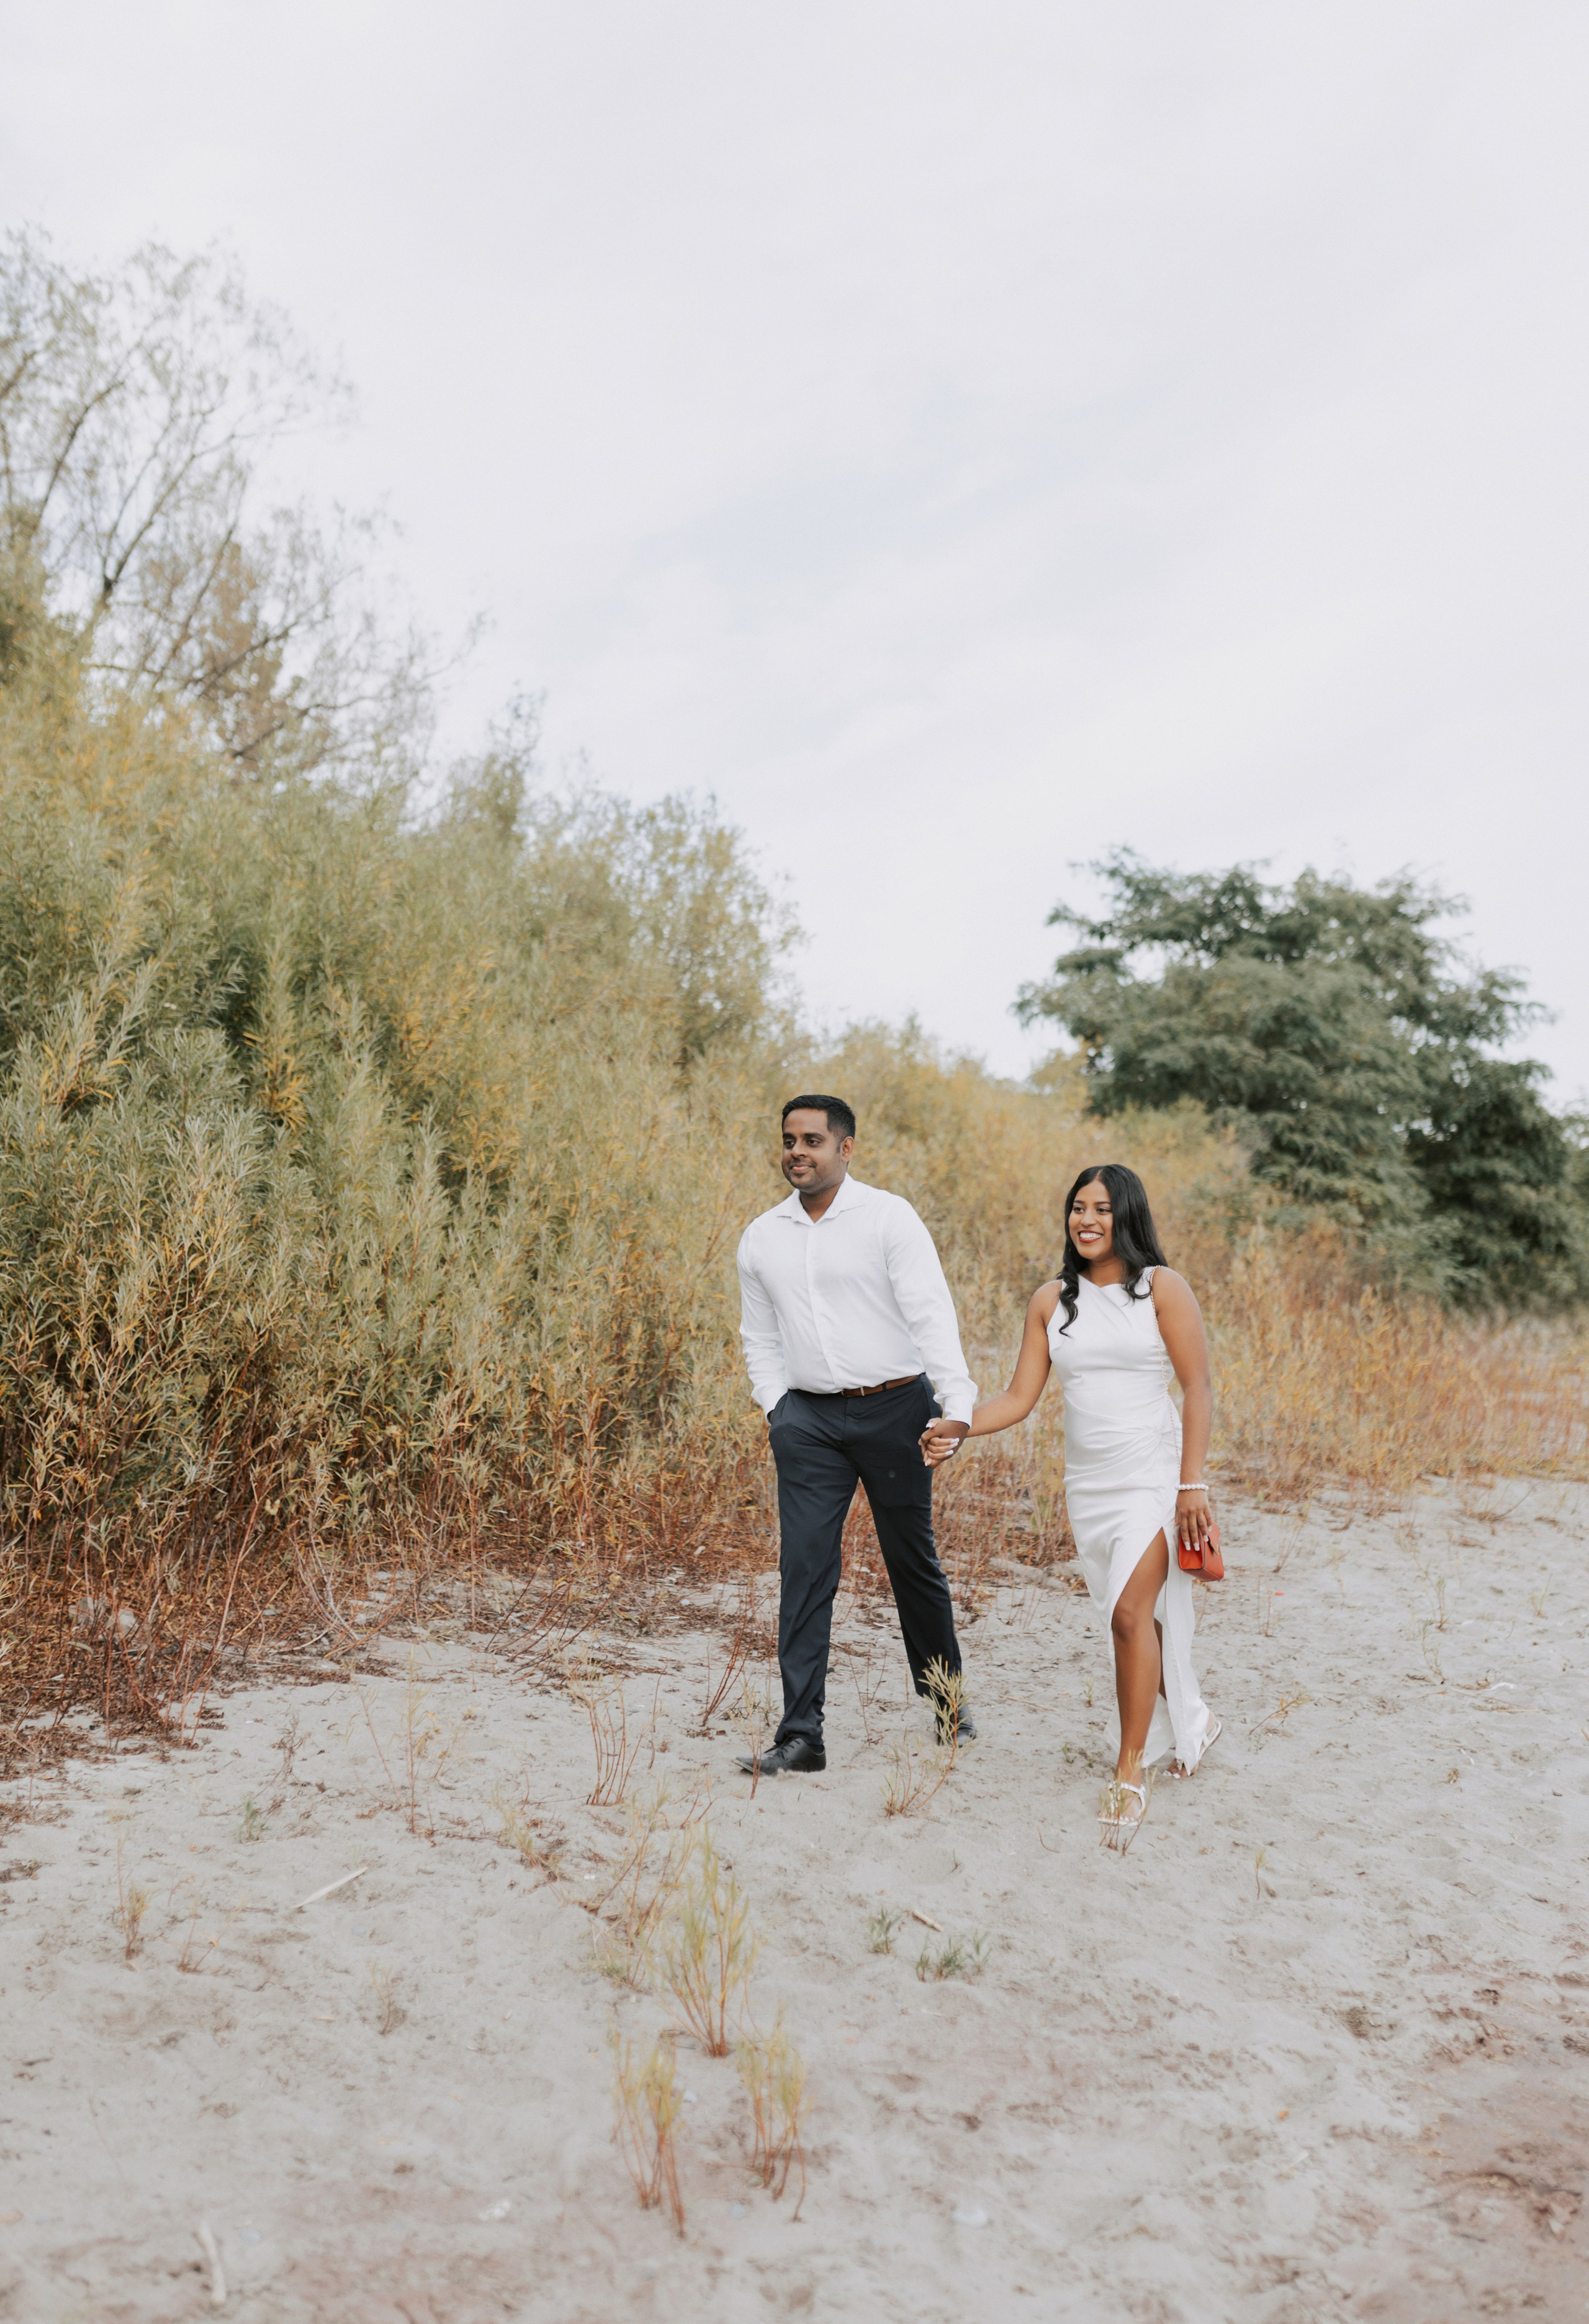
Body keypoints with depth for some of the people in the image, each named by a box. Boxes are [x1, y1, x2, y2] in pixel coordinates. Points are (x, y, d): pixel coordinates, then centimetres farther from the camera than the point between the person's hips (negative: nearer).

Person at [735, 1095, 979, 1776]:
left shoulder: (889, 1217, -6)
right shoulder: (761, 1237, 8)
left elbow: (931, 1313, -15)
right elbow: (760, 1338, 18)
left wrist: (958, 1406, -25)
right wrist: (777, 1409, 4)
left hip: (895, 1408, -3)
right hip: (810, 1420, 3)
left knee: (912, 1560, 10)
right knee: (803, 1569, -5)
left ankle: (947, 1697, 32)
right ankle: (800, 1738, -1)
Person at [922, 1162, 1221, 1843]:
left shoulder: (1162, 1288, -5)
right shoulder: (1051, 1301, 6)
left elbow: (1199, 1390, -6)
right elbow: (1019, 1398, 4)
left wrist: (1193, 1484, -12)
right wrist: (955, 1430, -12)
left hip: (1152, 1471, -4)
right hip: (1087, 1481, 5)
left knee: (1132, 1612, -16)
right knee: (1140, 1615, 15)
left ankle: (1130, 1774, -6)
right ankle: (1190, 1721, 40)